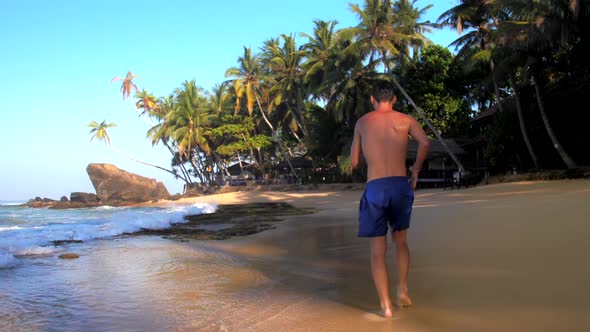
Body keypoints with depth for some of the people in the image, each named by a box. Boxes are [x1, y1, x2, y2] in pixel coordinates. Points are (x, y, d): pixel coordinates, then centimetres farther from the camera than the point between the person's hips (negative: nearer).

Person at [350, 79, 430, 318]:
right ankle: (402, 290, 12)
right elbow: (424, 142, -11)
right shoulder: (405, 120, 8)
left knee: (378, 251, 6)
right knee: (400, 241, 23)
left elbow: (354, 162, 15)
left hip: (375, 189, 0)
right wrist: (416, 168, 3)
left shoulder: (362, 122, 12)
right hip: (401, 185, 1)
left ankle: (386, 306, 1)